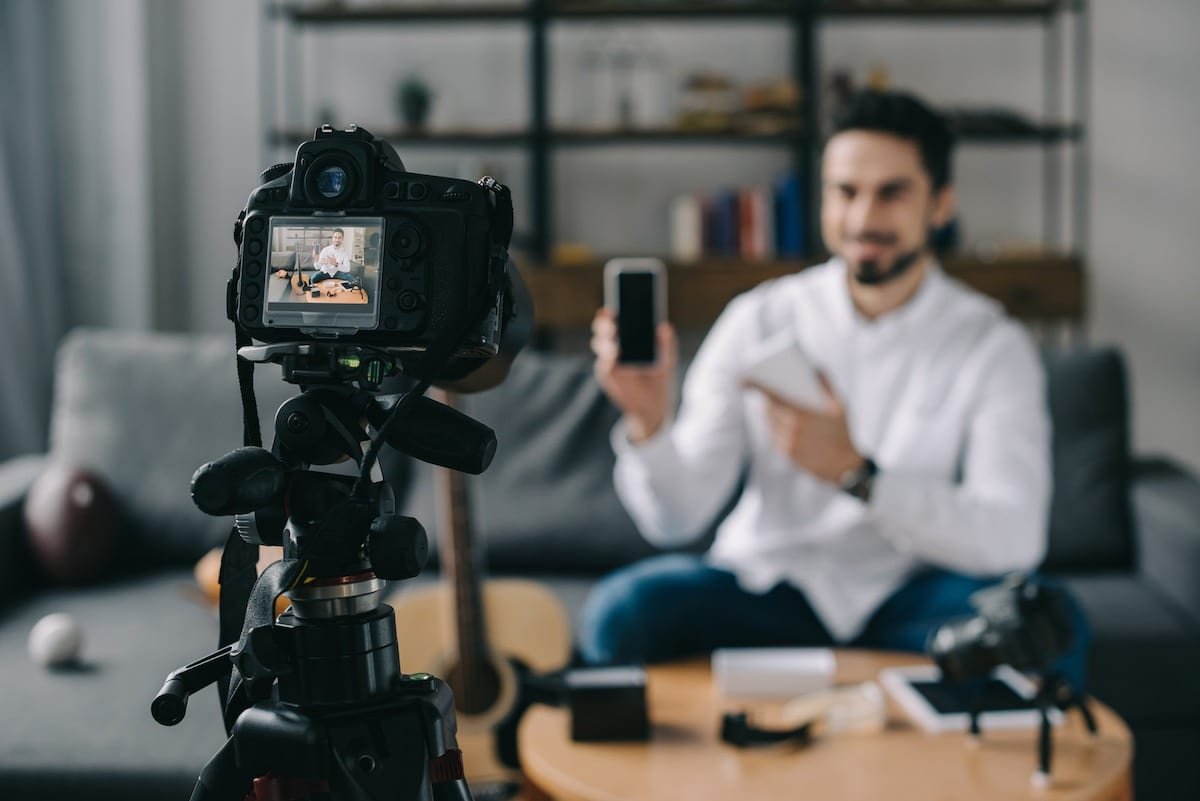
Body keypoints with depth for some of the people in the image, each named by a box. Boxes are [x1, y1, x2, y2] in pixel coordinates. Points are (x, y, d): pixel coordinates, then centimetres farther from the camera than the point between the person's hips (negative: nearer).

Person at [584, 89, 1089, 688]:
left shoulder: (993, 346, -2)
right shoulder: (757, 321, 1)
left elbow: (1014, 538, -18)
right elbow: (675, 517, -5)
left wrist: (854, 472, -29)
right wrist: (648, 423, -26)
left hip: (909, 597, 0)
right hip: (766, 587, 1)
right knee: (622, 610, -29)